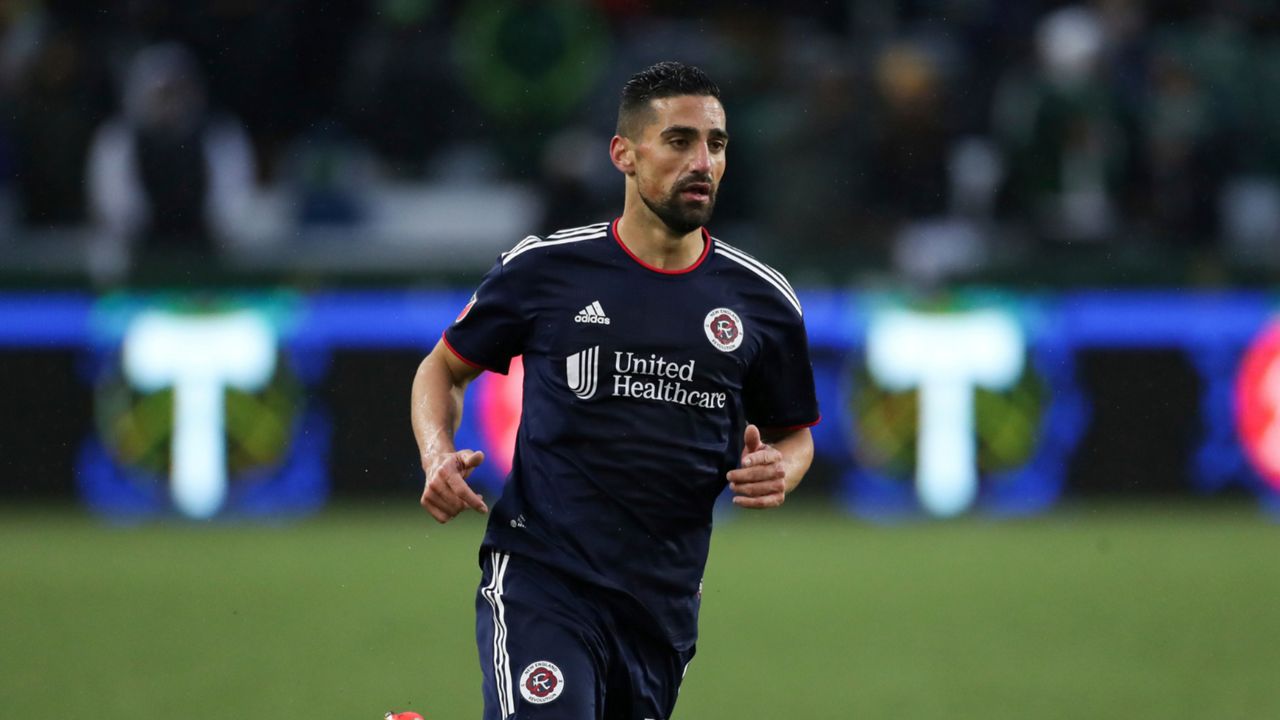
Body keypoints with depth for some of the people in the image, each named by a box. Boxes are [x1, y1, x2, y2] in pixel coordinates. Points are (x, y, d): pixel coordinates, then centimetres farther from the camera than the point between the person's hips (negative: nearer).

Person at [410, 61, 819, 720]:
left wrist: (776, 471, -4)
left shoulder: (764, 302, 6)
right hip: (538, 584, -4)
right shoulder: (544, 269, 0)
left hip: (665, 607, 4)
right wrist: (438, 458, -7)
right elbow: (443, 370, 12)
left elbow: (793, 436, 18)